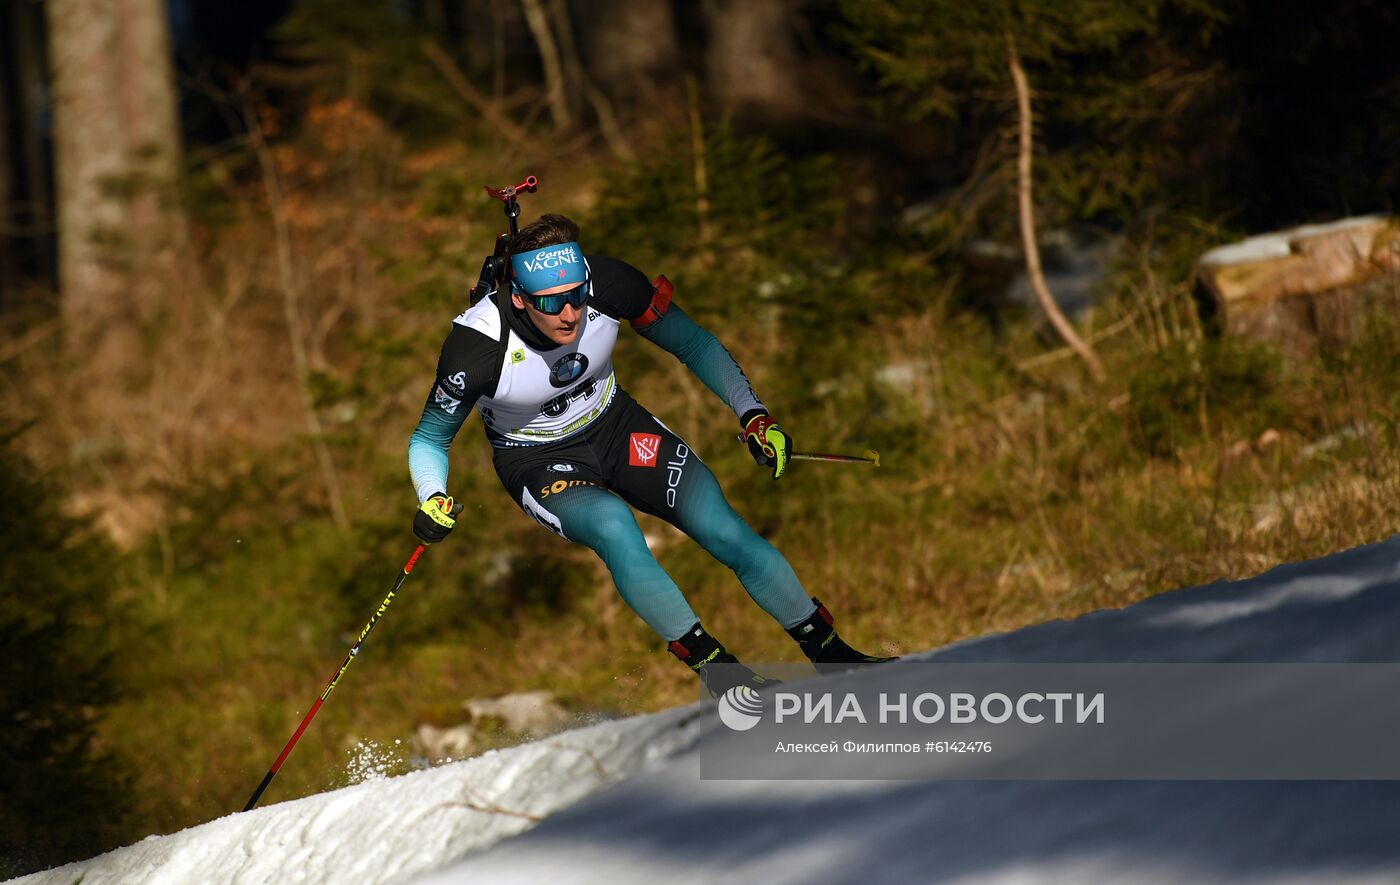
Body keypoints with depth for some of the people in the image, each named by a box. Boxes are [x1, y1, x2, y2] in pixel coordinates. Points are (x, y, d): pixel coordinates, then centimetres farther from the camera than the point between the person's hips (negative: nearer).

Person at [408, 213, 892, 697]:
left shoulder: (607, 285, -25)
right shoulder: (476, 346, -30)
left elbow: (694, 344, -6)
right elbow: (429, 439, -13)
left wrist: (753, 413, -13)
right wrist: (432, 501, -32)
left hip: (615, 426, 3)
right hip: (538, 462, -3)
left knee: (727, 533, -13)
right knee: (614, 526, -34)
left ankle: (831, 653, 4)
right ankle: (716, 669, -24)